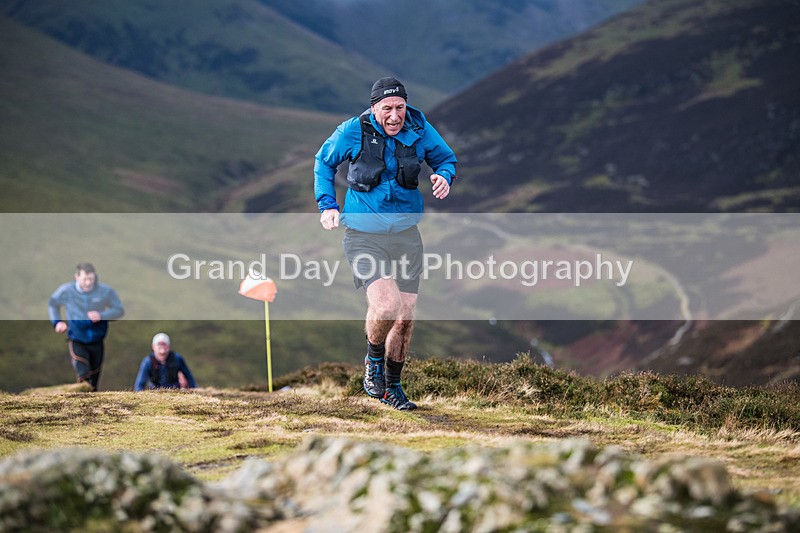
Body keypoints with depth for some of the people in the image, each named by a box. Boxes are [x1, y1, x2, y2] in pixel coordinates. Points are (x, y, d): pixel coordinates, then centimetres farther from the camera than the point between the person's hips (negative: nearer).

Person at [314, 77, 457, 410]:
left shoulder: (420, 130, -4)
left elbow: (446, 158, 16)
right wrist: (327, 205, 1)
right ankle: (374, 361, 6)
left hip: (406, 235, 4)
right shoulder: (353, 132, -10)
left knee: (405, 319, 6)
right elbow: (324, 162, 9)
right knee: (386, 306, -24)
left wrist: (444, 176, -7)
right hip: (364, 235, -3)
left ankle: (392, 386, 27)